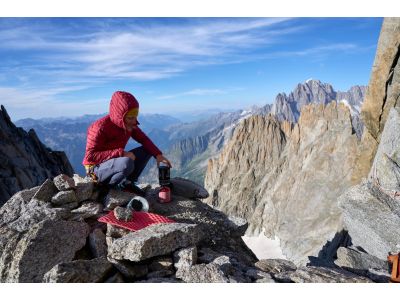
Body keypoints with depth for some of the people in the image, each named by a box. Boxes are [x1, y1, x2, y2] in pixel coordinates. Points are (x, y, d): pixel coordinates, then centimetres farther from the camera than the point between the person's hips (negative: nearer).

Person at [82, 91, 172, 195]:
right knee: (127, 163, -37)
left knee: (146, 150, -5)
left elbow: (144, 139, 1)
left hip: (115, 162, 8)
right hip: (97, 168, -7)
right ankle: (108, 186, -9)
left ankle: (127, 183, -1)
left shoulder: (129, 124, -4)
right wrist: (121, 153, -34)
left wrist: (158, 154, -16)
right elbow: (90, 156, -27)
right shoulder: (100, 127, -24)